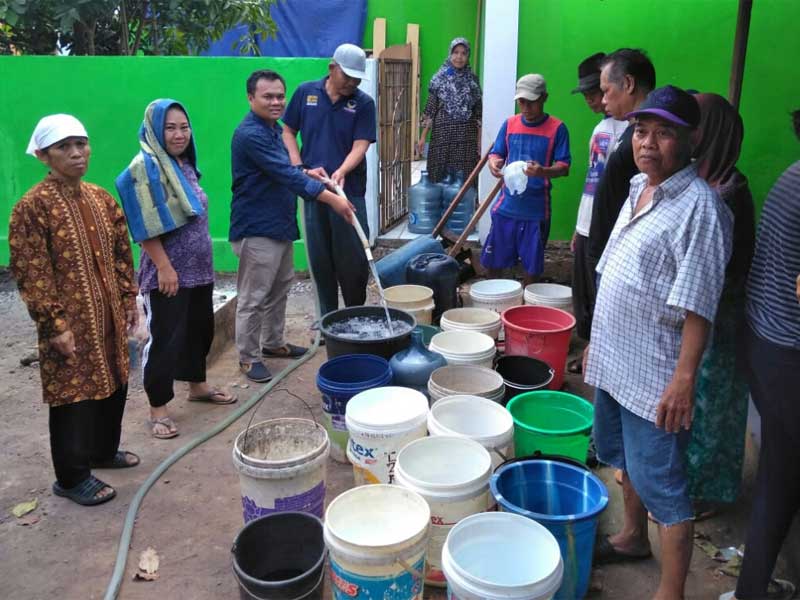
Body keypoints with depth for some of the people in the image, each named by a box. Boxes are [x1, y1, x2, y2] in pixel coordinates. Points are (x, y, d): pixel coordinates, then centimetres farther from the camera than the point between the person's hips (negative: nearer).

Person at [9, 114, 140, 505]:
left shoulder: (101, 197, 7)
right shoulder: (33, 206, -14)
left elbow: (121, 253, 13)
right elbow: (31, 273, -16)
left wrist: (128, 298, 10)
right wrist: (55, 325, -18)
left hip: (109, 316, 7)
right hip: (70, 323, -7)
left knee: (113, 385, 18)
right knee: (75, 394, 2)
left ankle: (104, 450, 39)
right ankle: (72, 477, 18)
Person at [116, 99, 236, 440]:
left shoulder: (184, 164, 10)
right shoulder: (146, 166, -14)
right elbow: (145, 228, -19)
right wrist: (164, 267, -21)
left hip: (198, 268, 8)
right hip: (167, 272, -8)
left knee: (200, 328, 18)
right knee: (164, 338, -1)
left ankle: (197, 386, 36)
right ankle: (158, 410, 10)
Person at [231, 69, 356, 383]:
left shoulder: (273, 128, 11)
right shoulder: (250, 134, -21)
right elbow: (285, 175, -27)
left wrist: (306, 173, 4)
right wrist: (332, 199, -28)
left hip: (280, 224, 10)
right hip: (256, 228, -10)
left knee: (279, 288, 19)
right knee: (253, 297, 0)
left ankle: (273, 342, 34)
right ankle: (248, 357, 13)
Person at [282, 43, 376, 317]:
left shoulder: (364, 103, -1)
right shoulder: (306, 92, 5)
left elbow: (360, 145, -9)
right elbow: (288, 132, 12)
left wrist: (341, 172, -26)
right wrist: (299, 168, -1)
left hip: (349, 190, -2)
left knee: (353, 258, 1)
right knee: (320, 258, 8)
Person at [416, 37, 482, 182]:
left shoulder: (473, 80, 6)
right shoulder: (439, 78, 2)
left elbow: (478, 113, 6)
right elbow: (430, 110, 2)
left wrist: (479, 141, 2)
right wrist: (422, 137, -2)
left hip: (466, 136, 1)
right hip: (443, 133, -1)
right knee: (440, 176, 1)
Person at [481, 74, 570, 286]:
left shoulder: (557, 128, -5)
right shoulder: (509, 123, 5)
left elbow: (564, 167, -8)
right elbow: (496, 153, 9)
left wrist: (543, 171, -30)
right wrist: (494, 163, -16)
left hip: (536, 209, -3)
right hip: (506, 206, 3)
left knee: (532, 264, 8)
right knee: (493, 260, 8)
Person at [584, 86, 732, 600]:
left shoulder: (699, 206, -17)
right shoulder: (638, 190, 9)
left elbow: (698, 304, -20)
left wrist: (685, 377, -23)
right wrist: (596, 342, 18)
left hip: (655, 374, -9)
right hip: (614, 359, 9)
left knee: (661, 481, 0)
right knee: (626, 457, 24)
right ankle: (633, 538, 45)